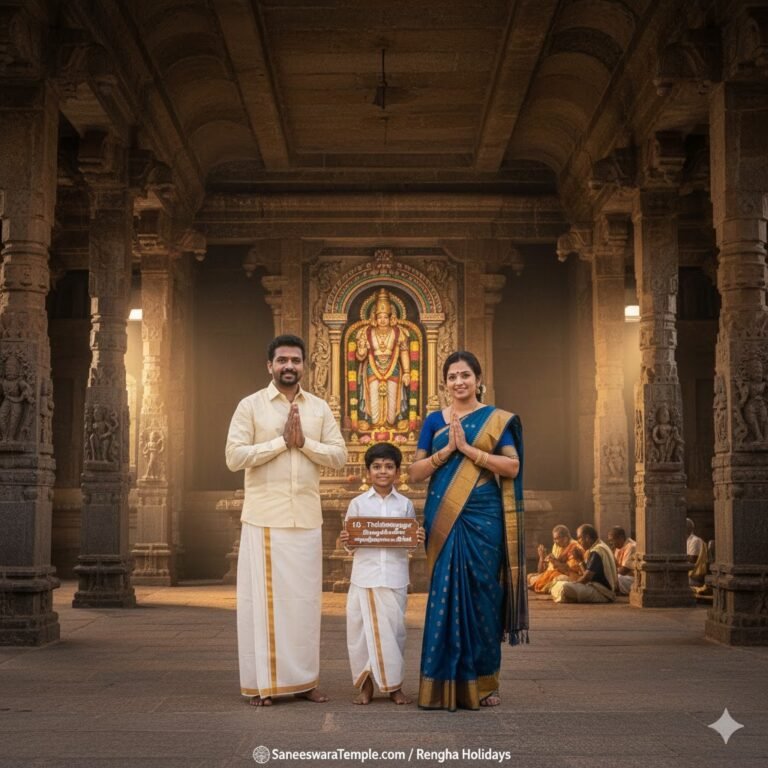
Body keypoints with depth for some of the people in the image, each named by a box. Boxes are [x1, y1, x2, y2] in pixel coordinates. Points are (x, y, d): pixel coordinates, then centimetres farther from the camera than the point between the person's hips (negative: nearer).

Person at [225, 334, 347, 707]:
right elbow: (235, 456, -9)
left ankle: (303, 679, 16)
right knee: (263, 597, 1)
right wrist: (281, 441, -12)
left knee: (304, 598, 8)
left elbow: (339, 455, 4)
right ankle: (261, 682, 7)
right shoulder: (250, 405, 0)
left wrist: (303, 442, -10)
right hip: (264, 518, -3)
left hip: (306, 518, 3)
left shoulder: (320, 407, 10)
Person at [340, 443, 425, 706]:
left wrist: (418, 539, -11)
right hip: (364, 577, 0)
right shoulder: (358, 503, 5)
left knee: (394, 630, 3)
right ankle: (366, 684, 13)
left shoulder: (405, 504, 7)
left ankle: (394, 684, 15)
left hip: (394, 577, 0)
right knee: (362, 630, 1)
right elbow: (350, 542, 6)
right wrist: (345, 540, -15)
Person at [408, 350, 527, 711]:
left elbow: (512, 466, -6)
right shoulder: (434, 420, 11)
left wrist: (469, 449, -12)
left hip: (483, 519, -1)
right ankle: (443, 685, 4)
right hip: (444, 518, 2)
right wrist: (446, 450, -8)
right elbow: (414, 473, 6)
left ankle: (482, 683, 11)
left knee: (482, 595, 1)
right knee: (445, 595, -1)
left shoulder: (498, 419, 6)